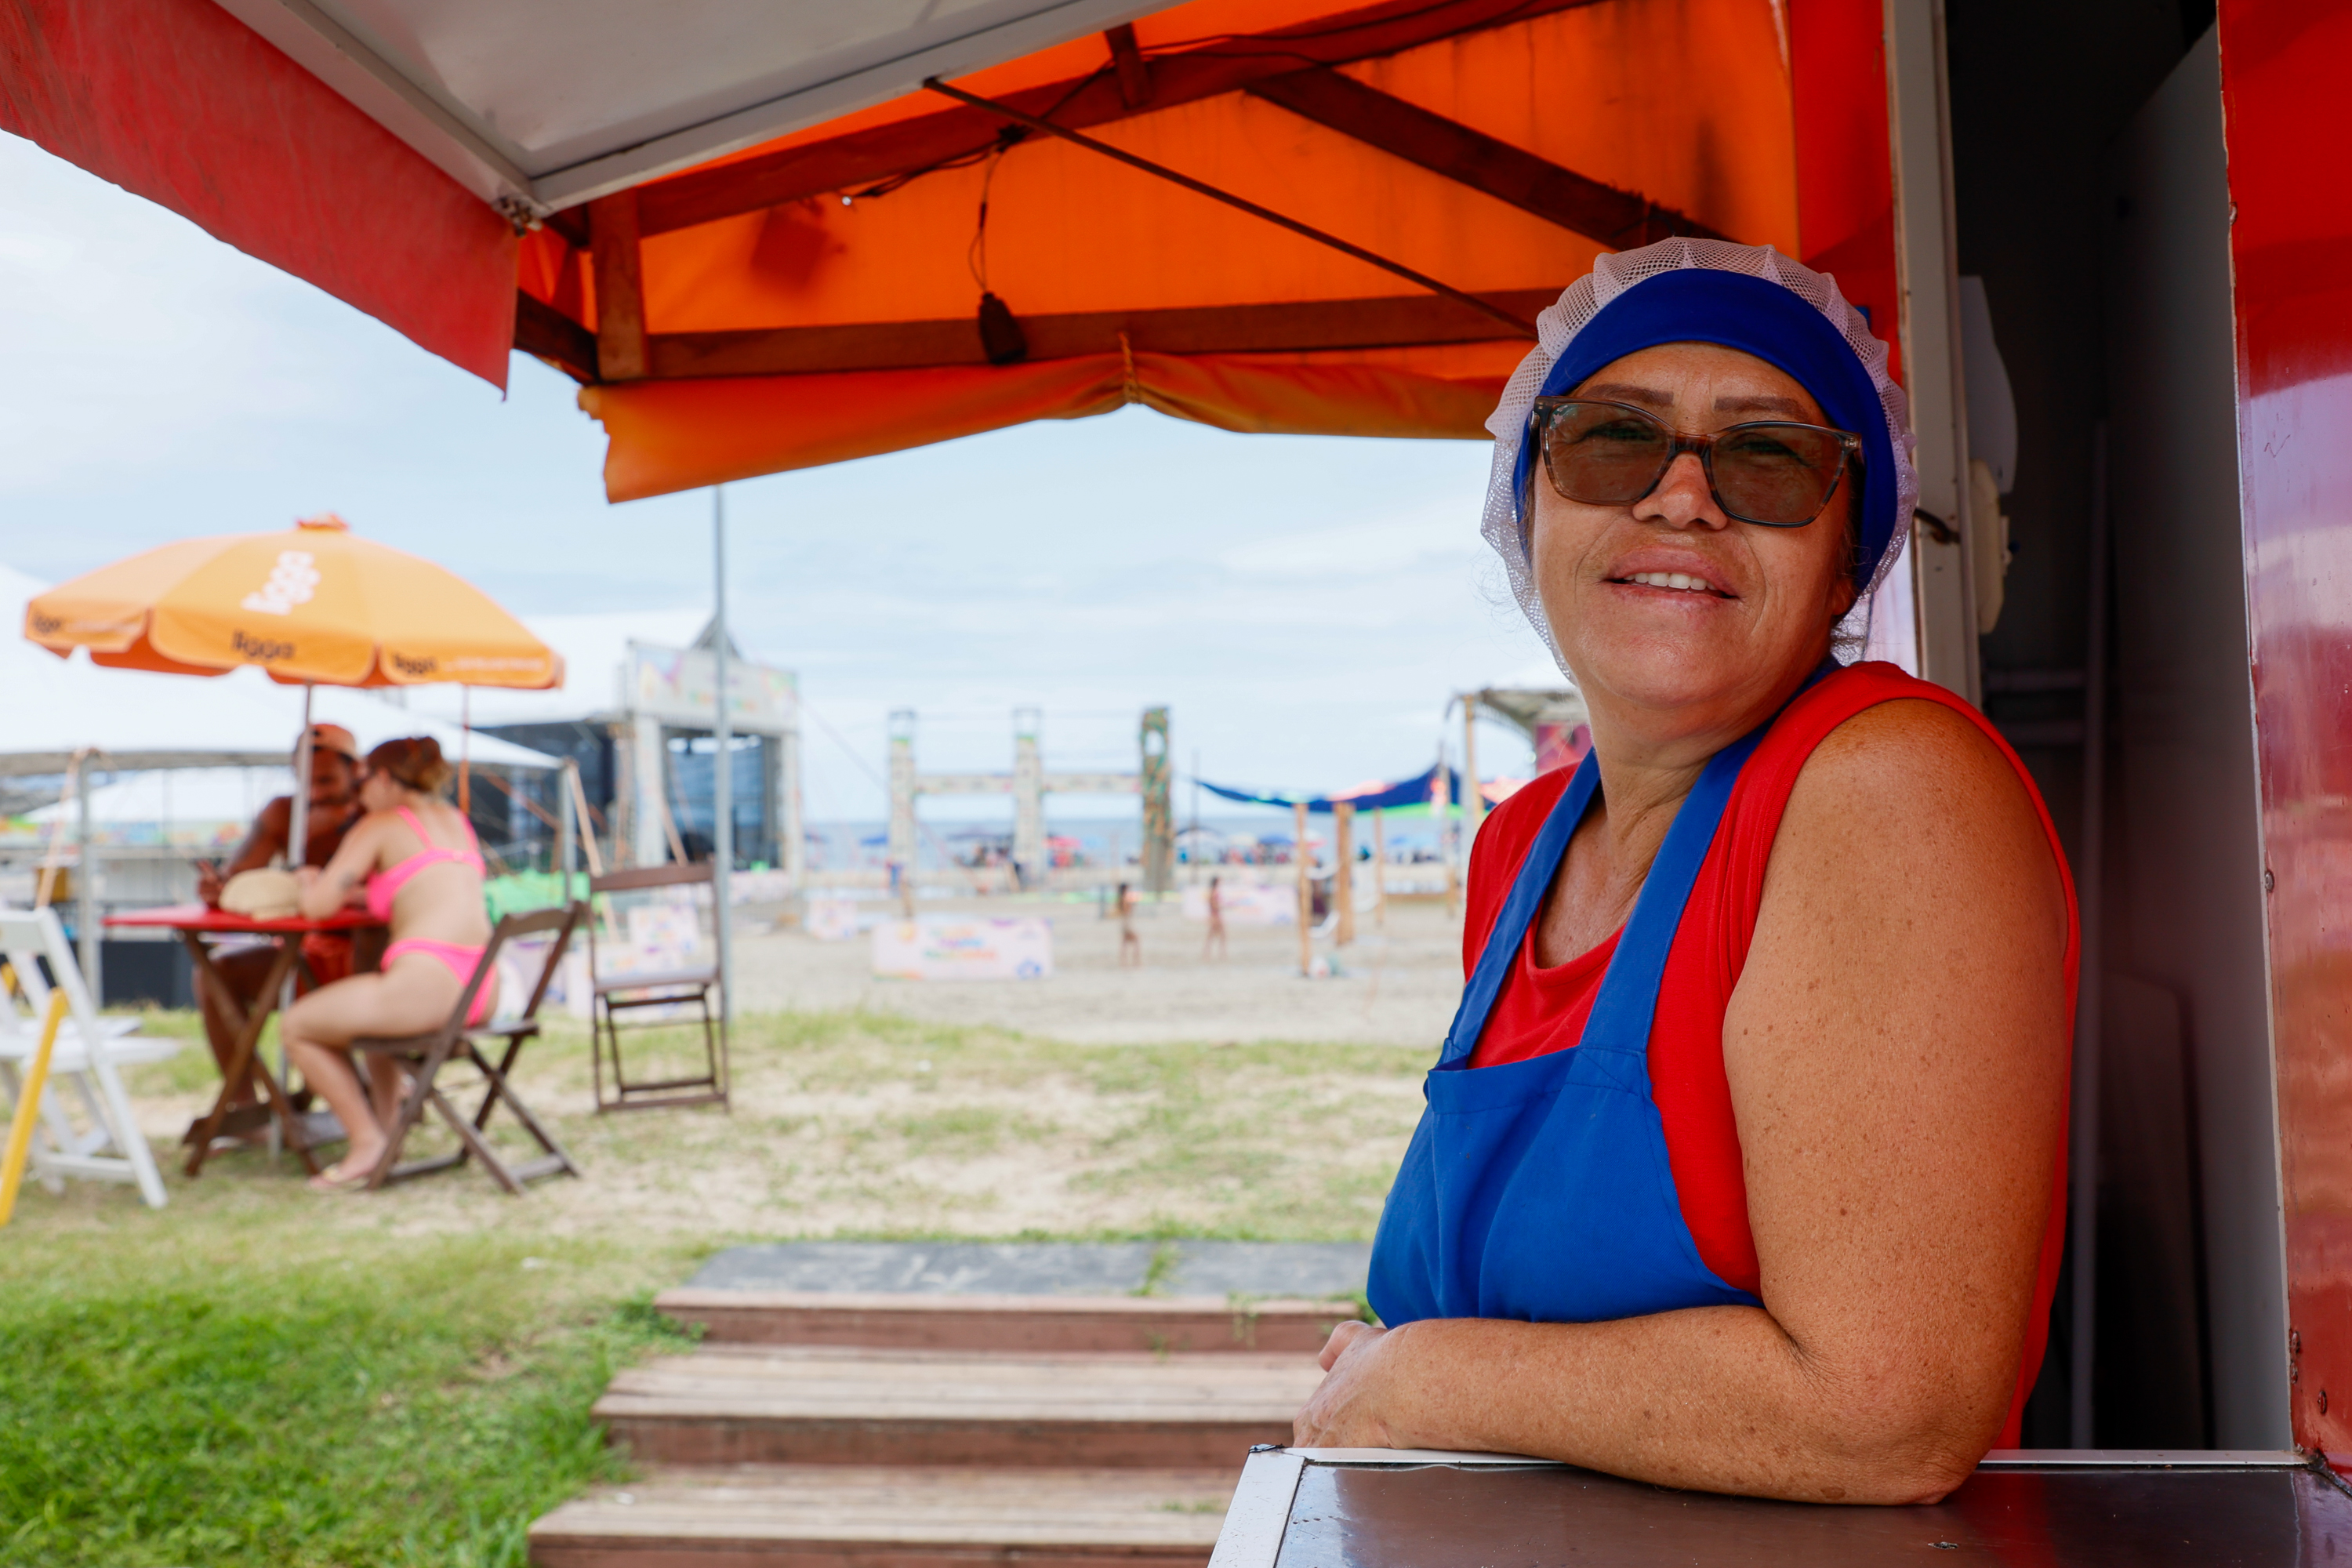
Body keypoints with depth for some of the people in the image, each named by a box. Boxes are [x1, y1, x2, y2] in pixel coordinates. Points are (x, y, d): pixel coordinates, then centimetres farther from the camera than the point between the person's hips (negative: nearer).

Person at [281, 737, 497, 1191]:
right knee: (374, 1006, 38)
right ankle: (388, 1123, 32)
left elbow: (317, 907, -1)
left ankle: (367, 1142, 8)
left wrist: (310, 883, 22)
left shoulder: (378, 825, 3)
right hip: (484, 990, 8)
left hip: (427, 980, -8)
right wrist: (349, 891, 35)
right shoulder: (456, 819, 23)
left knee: (298, 1026, 12)